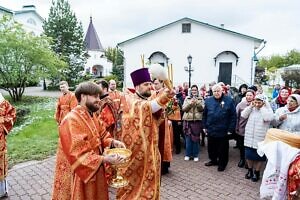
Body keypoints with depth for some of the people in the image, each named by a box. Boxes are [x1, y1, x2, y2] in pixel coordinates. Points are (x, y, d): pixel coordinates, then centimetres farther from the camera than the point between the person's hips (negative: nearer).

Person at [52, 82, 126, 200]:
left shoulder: (92, 116, 5)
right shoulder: (72, 120, -25)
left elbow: (102, 136, 11)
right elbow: (77, 155, -29)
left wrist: (112, 142, -9)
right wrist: (104, 159, -31)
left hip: (94, 170, 8)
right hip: (78, 174, -8)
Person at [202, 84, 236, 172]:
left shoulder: (229, 101, -7)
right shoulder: (208, 101, 3)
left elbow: (233, 116, -6)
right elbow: (204, 115, 8)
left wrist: (231, 129, -10)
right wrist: (204, 126, 5)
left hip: (223, 131, -3)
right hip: (211, 130, 3)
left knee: (222, 149, 11)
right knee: (211, 147, 17)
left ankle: (222, 163, 29)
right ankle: (213, 160, 38)